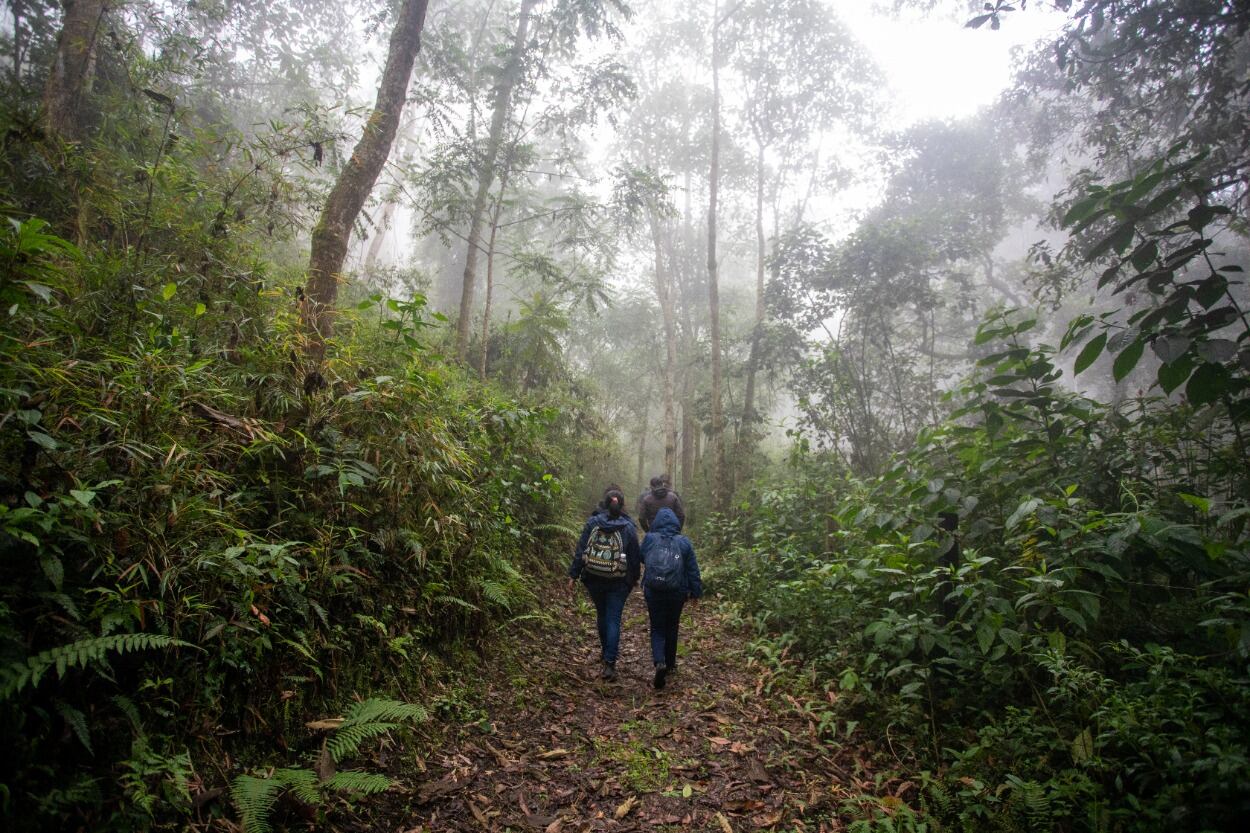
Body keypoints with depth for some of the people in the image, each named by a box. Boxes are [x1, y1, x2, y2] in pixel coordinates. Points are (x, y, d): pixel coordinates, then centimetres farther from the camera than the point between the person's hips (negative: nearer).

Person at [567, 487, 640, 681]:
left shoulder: (592, 522, -4)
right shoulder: (628, 527, -6)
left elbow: (580, 550, -4)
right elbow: (635, 556, 0)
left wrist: (574, 575, 2)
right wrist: (635, 578, 15)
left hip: (593, 579, 2)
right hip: (618, 582, -2)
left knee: (602, 614, 21)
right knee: (613, 620, 2)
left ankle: (606, 653, 37)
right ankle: (609, 663, -5)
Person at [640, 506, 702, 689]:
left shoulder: (649, 539, -6)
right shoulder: (684, 542, -5)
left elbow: (642, 559, 9)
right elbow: (693, 570, -1)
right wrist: (695, 592, 8)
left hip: (653, 592, -1)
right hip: (677, 593, 1)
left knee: (657, 628, 9)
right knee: (672, 628, 20)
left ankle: (660, 662, -14)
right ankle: (670, 665, 31)